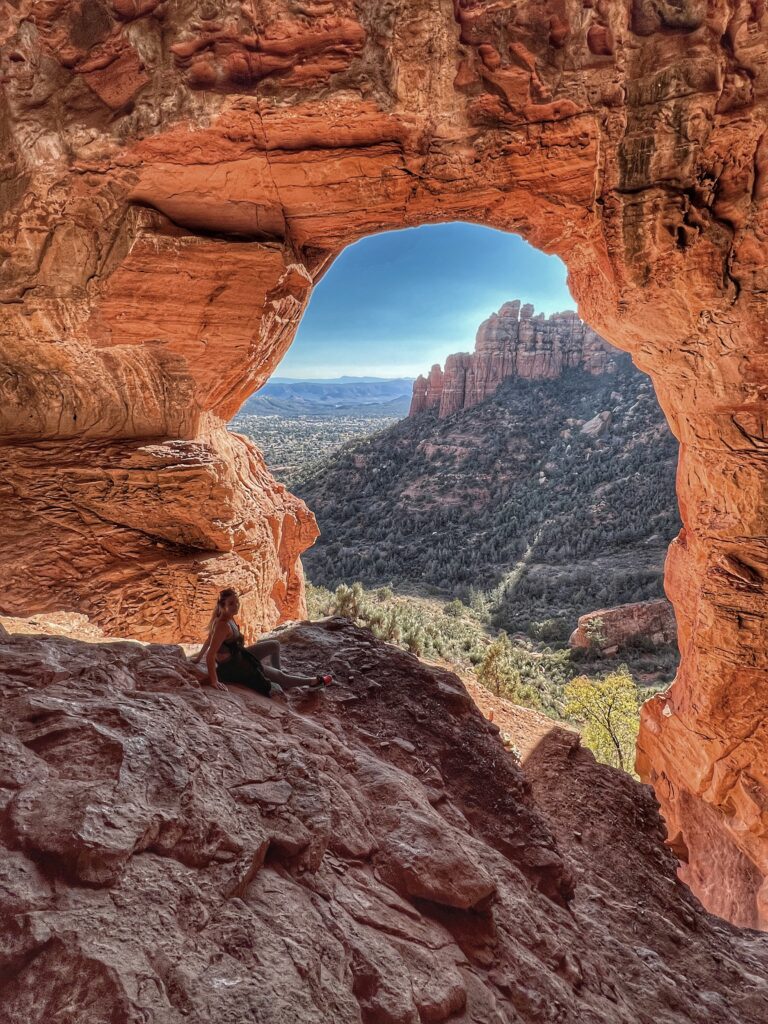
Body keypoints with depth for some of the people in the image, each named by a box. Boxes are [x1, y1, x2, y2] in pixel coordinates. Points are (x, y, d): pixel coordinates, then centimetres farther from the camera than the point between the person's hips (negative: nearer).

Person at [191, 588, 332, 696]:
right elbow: (210, 655, -34)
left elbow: (209, 640, 8)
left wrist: (198, 658, 18)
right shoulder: (223, 626, -32)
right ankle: (313, 682, 19)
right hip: (232, 667, -9)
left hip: (239, 655, 9)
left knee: (275, 645, 17)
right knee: (279, 677, 3)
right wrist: (214, 680, -34)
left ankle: (277, 672, 34)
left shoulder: (228, 618, -4)